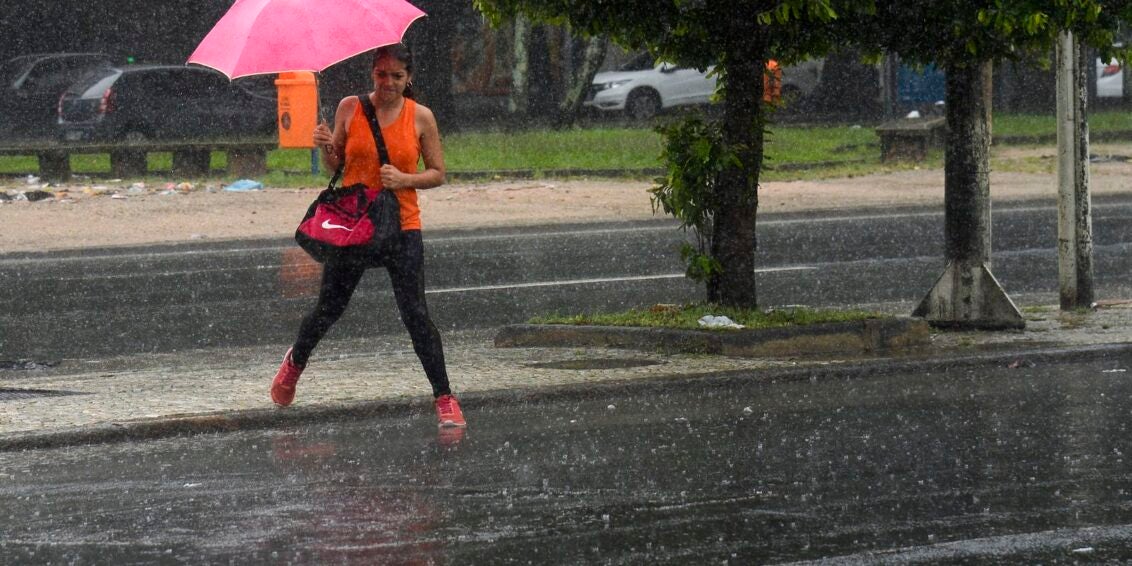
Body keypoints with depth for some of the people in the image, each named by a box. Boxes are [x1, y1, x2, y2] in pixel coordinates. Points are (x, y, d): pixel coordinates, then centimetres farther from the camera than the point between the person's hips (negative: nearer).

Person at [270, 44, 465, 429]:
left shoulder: (420, 117, -1)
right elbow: (335, 165, 11)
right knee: (328, 310, 11)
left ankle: (445, 399, -4)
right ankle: (295, 362, 41)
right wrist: (326, 148, -11)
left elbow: (438, 174, 3)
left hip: (401, 227, -1)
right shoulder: (350, 108, 2)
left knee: (415, 314, -9)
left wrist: (405, 179, -15)